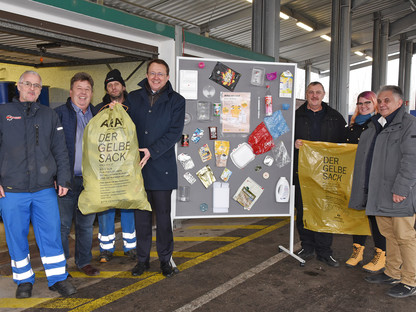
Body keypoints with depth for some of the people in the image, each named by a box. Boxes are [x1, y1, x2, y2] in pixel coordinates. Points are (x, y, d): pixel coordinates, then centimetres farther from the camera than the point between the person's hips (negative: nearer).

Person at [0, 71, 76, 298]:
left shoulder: (49, 115, 11)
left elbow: (60, 151, 10)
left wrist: (63, 179, 3)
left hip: (45, 188, 1)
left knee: (51, 233, 3)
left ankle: (58, 278, 16)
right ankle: (24, 280, 24)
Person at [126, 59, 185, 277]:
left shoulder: (176, 101, 1)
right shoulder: (133, 98, 10)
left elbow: (175, 133, -8)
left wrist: (152, 151, -18)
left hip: (162, 167, -2)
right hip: (136, 166, 3)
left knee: (163, 216, 5)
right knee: (141, 215, 10)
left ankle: (165, 259, 22)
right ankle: (142, 258, 25)